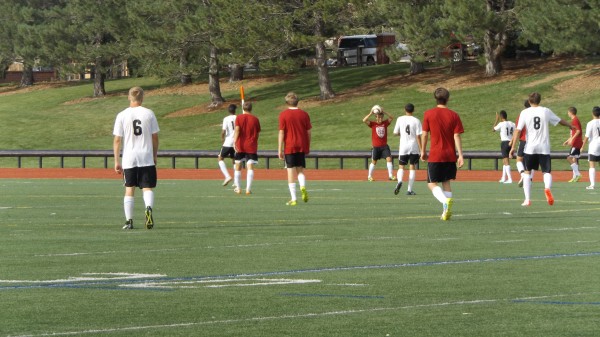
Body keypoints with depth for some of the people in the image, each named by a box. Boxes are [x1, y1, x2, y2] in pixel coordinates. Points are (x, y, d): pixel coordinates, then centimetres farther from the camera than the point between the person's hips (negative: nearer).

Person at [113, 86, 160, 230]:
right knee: (148, 188, 2)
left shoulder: (122, 115, -1)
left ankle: (129, 221, 7)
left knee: (129, 190, 9)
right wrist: (155, 156, 16)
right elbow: (155, 137, 4)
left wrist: (117, 161, 3)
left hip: (129, 159, 0)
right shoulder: (149, 113, 1)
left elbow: (117, 140, -2)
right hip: (146, 158, 0)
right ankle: (149, 208, -26)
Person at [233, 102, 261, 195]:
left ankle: (238, 188, 18)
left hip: (240, 146, 1)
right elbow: (257, 133, 8)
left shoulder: (239, 118, 1)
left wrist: (234, 142, -18)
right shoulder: (255, 119, 3)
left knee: (238, 166, 14)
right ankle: (248, 188, -17)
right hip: (251, 147, -1)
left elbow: (237, 130, -11)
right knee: (250, 167, -5)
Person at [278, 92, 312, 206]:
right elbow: (308, 132, 8)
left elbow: (281, 133, -7)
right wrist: (308, 147, 19)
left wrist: (280, 150, -4)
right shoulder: (304, 114, 5)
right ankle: (303, 187, -17)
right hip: (302, 146, 3)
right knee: (300, 170, 13)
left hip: (289, 147, -3)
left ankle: (293, 198, -3)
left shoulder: (283, 114, -3)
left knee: (291, 171, 1)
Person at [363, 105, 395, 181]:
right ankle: (369, 176, 21)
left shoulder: (385, 123, 3)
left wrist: (384, 112, -13)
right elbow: (364, 120, -15)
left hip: (384, 146, 2)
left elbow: (391, 118, -6)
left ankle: (391, 175, -5)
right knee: (374, 161, 7)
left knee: (389, 159, -10)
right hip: (376, 147, -2)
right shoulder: (373, 124, -3)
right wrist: (371, 113, -18)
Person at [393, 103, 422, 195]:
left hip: (403, 147, 1)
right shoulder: (416, 121, -5)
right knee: (412, 167, 8)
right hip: (414, 147, -1)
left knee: (401, 166, 8)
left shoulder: (400, 119, 0)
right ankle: (409, 190, 5)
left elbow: (395, 133, 5)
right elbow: (418, 136, -7)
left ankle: (399, 181, -23)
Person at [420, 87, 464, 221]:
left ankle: (445, 200, -25)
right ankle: (446, 210, 7)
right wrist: (460, 155, -6)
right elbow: (457, 136, -5)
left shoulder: (428, 114, -4)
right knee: (446, 182, 16)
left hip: (435, 155, -3)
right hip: (450, 155, 3)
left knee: (432, 183, 2)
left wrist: (423, 151, 10)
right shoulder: (453, 115, -1)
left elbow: (424, 134, -1)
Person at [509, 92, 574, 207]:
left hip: (530, 148, 0)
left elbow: (518, 130, -4)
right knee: (547, 172, 3)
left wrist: (513, 147, -2)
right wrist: (571, 126, 35)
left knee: (527, 172, 13)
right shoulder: (546, 111, 3)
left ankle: (527, 199, 8)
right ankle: (547, 188, -30)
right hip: (544, 147, 0)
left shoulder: (525, 113, 0)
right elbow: (560, 121, 16)